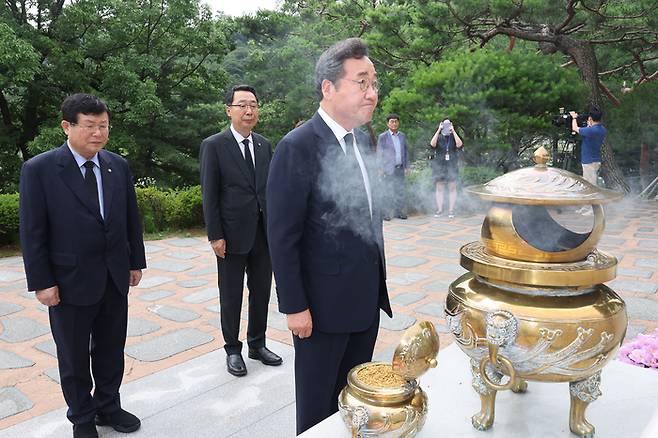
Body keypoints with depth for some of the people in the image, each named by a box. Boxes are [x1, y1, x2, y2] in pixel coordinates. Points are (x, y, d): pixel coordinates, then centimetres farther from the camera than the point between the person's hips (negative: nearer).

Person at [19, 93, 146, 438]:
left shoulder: (118, 166, 2)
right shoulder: (39, 169, -11)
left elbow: (131, 218, 7)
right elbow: (32, 232, -10)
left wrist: (136, 261, 8)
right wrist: (41, 282, -11)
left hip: (115, 277, 4)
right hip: (70, 280, -4)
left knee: (111, 349, 17)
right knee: (74, 357, 14)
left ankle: (108, 407, 37)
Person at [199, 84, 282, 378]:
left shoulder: (264, 145, 7)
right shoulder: (214, 146, -7)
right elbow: (209, 195, -8)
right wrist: (215, 236, -11)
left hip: (264, 233, 5)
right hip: (233, 235, -4)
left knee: (261, 292, 14)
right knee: (231, 296, 9)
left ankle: (257, 344, 32)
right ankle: (233, 350, 26)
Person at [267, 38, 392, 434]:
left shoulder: (364, 139, 7)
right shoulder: (297, 147, -18)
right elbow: (283, 236, -17)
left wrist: (378, 284, 14)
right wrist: (295, 307, -16)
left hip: (367, 298, 7)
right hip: (324, 303, -7)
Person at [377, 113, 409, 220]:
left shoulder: (402, 136, 13)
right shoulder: (382, 137, 0)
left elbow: (405, 152, 16)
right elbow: (379, 154, -2)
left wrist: (406, 166, 10)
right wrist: (380, 169, -8)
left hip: (400, 169, 4)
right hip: (388, 169, -4)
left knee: (401, 191, 3)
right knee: (388, 193, -3)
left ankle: (400, 212, 10)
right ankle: (386, 214, 3)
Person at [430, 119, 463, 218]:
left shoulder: (454, 138, 5)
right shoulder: (438, 138, 4)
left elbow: (459, 144, -17)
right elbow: (432, 144, -18)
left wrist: (453, 131, -17)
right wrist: (438, 130, -19)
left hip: (452, 167, 0)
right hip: (439, 167, 0)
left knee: (452, 189, 1)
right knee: (439, 189, 4)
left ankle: (451, 210, 6)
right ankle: (439, 209, 11)